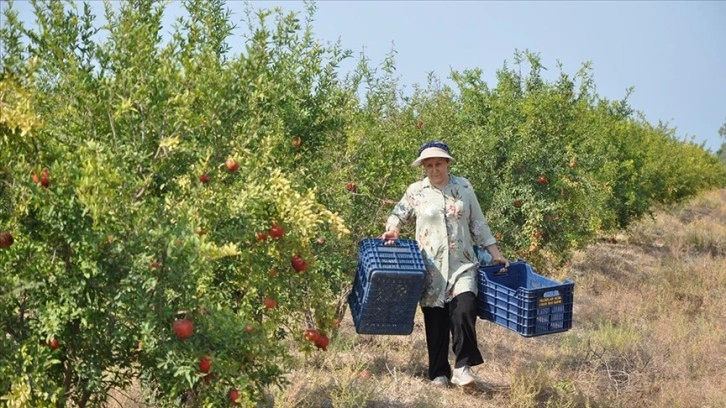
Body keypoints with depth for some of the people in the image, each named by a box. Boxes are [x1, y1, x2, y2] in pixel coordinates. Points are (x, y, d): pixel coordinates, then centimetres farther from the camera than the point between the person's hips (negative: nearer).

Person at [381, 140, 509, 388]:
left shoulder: (464, 187, 7)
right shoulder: (416, 191, 4)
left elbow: (478, 225, 11)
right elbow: (398, 215, 14)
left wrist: (495, 254, 8)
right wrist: (392, 230, -8)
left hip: (462, 265, 0)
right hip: (431, 268, 0)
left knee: (464, 309, -21)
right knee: (435, 320, 2)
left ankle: (462, 367, -12)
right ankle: (439, 374, 14)